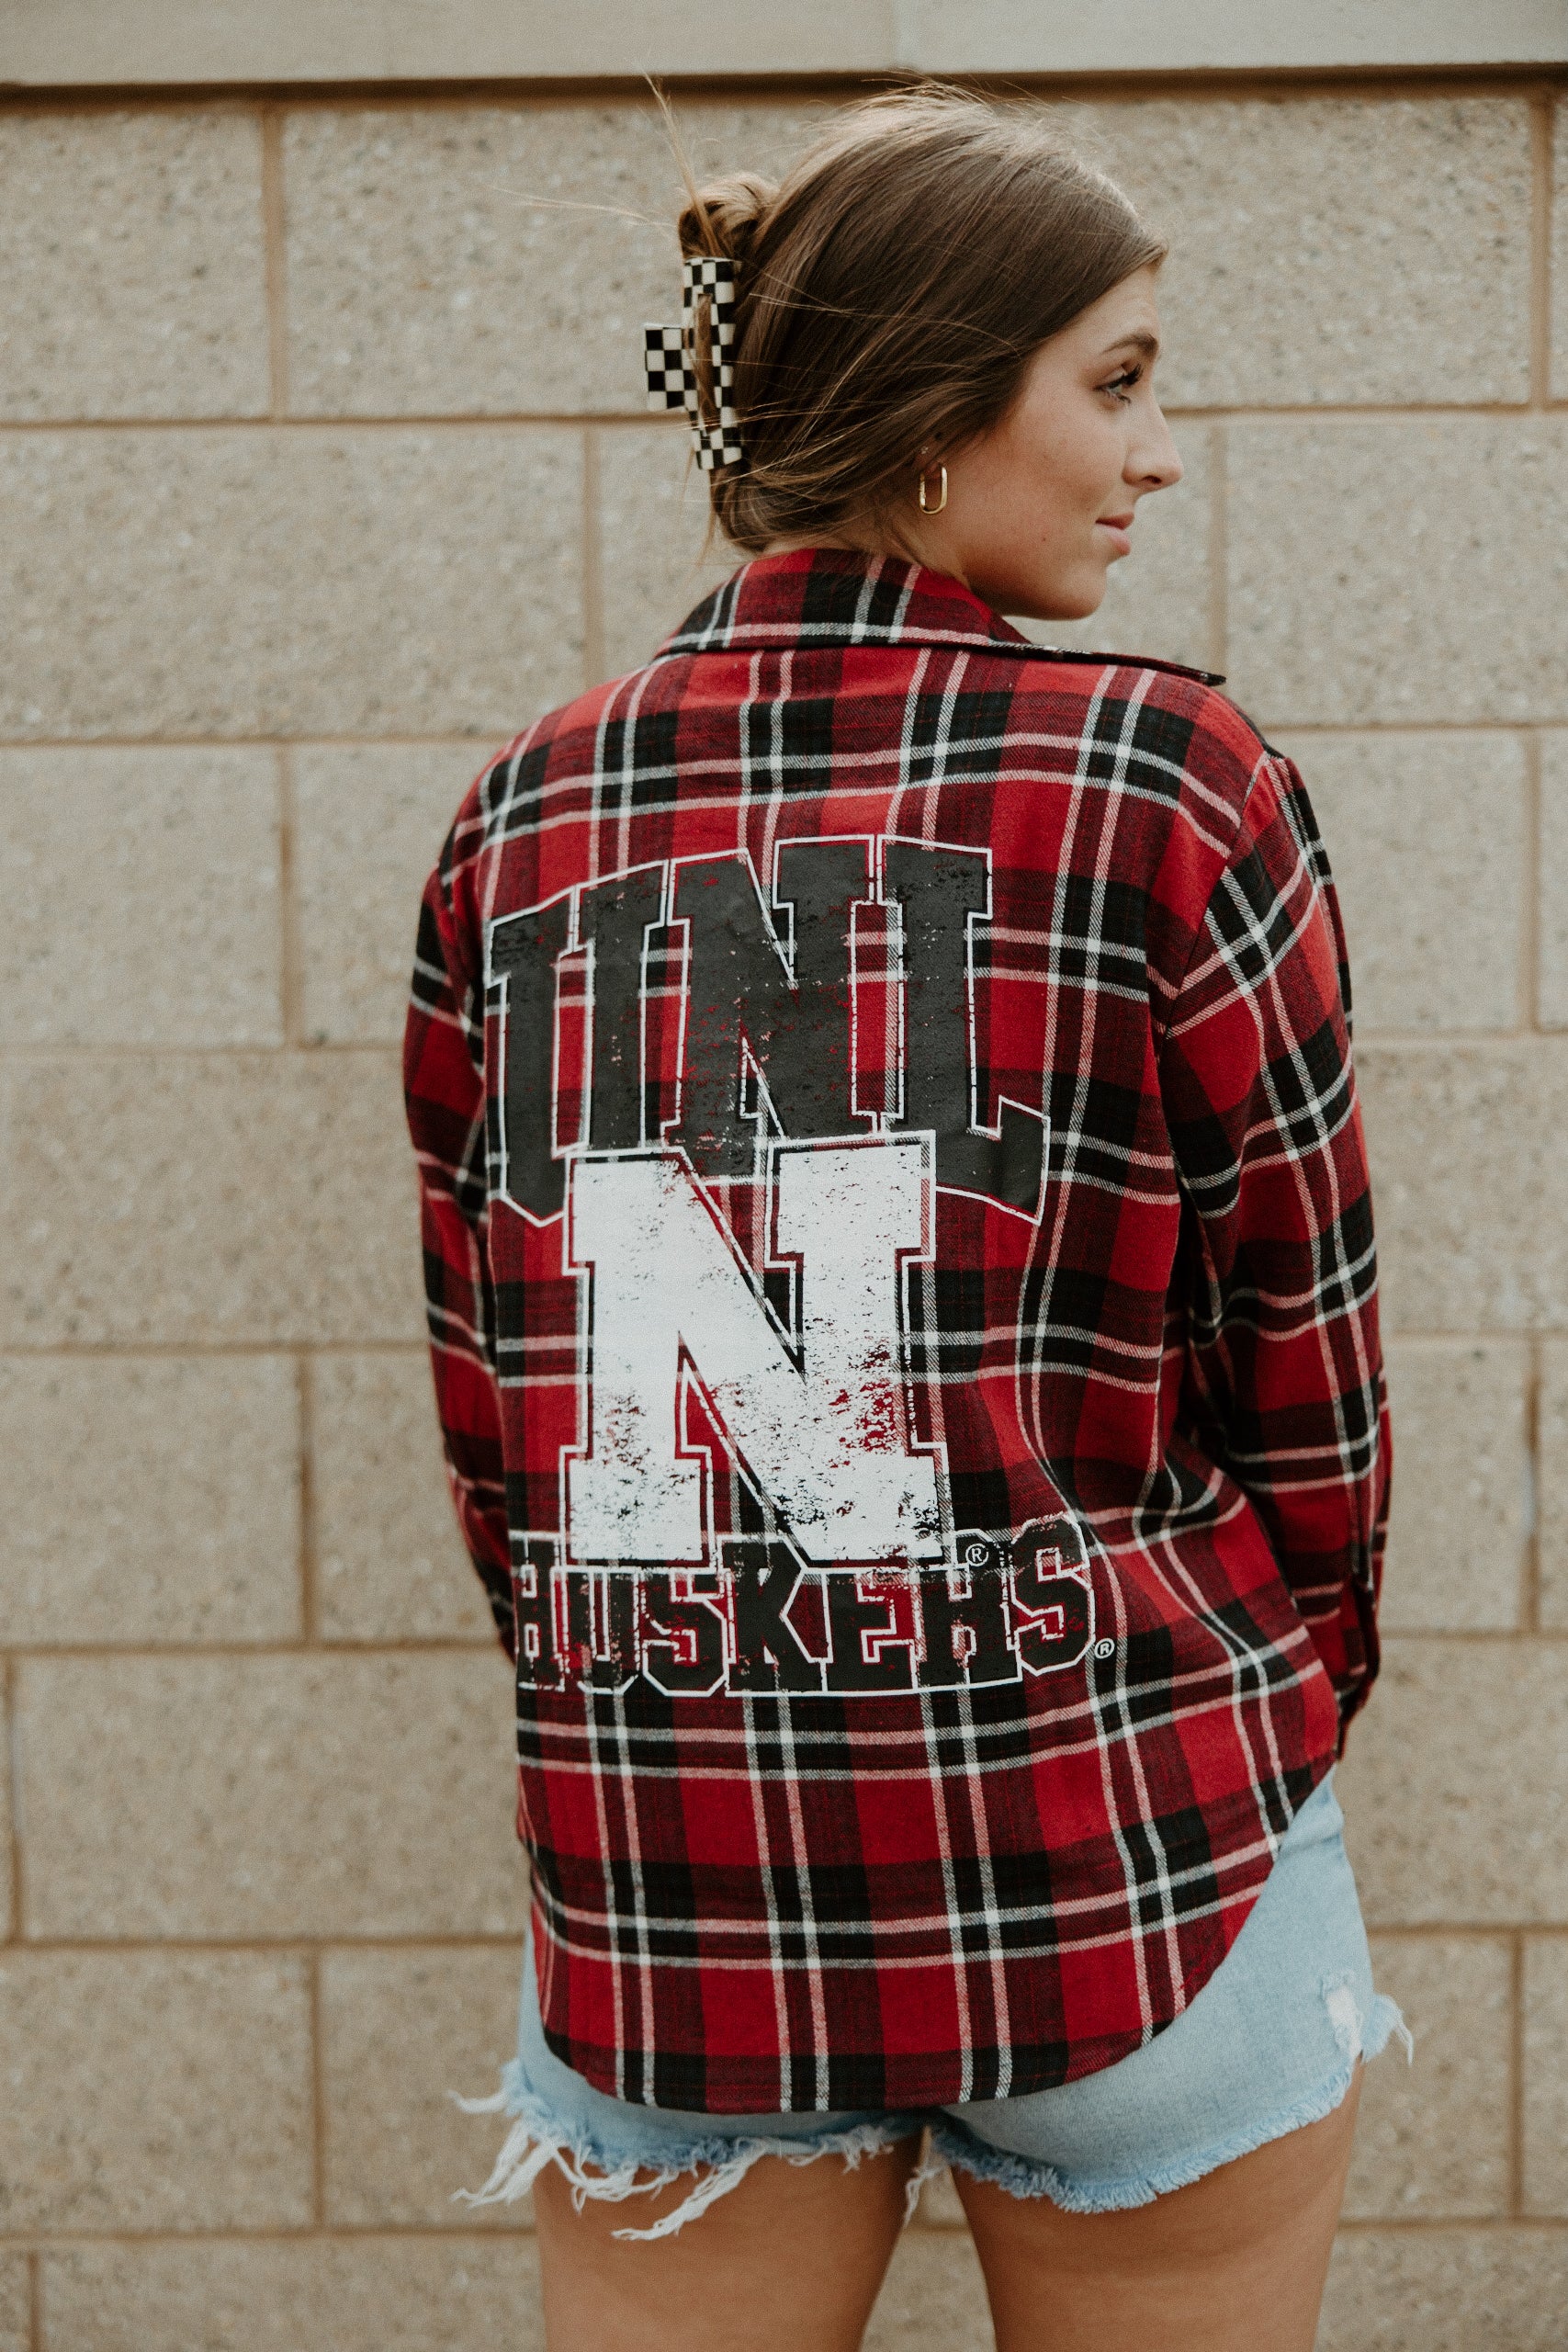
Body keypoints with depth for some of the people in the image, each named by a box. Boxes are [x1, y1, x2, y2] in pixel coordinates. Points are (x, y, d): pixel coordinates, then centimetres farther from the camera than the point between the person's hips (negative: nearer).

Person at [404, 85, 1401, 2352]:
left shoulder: (518, 821, 2)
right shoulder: (1171, 785, -10)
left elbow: (481, 1384, 6)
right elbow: (1304, 1355, -4)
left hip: (659, 1900, 3)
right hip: (1126, 1863, -2)